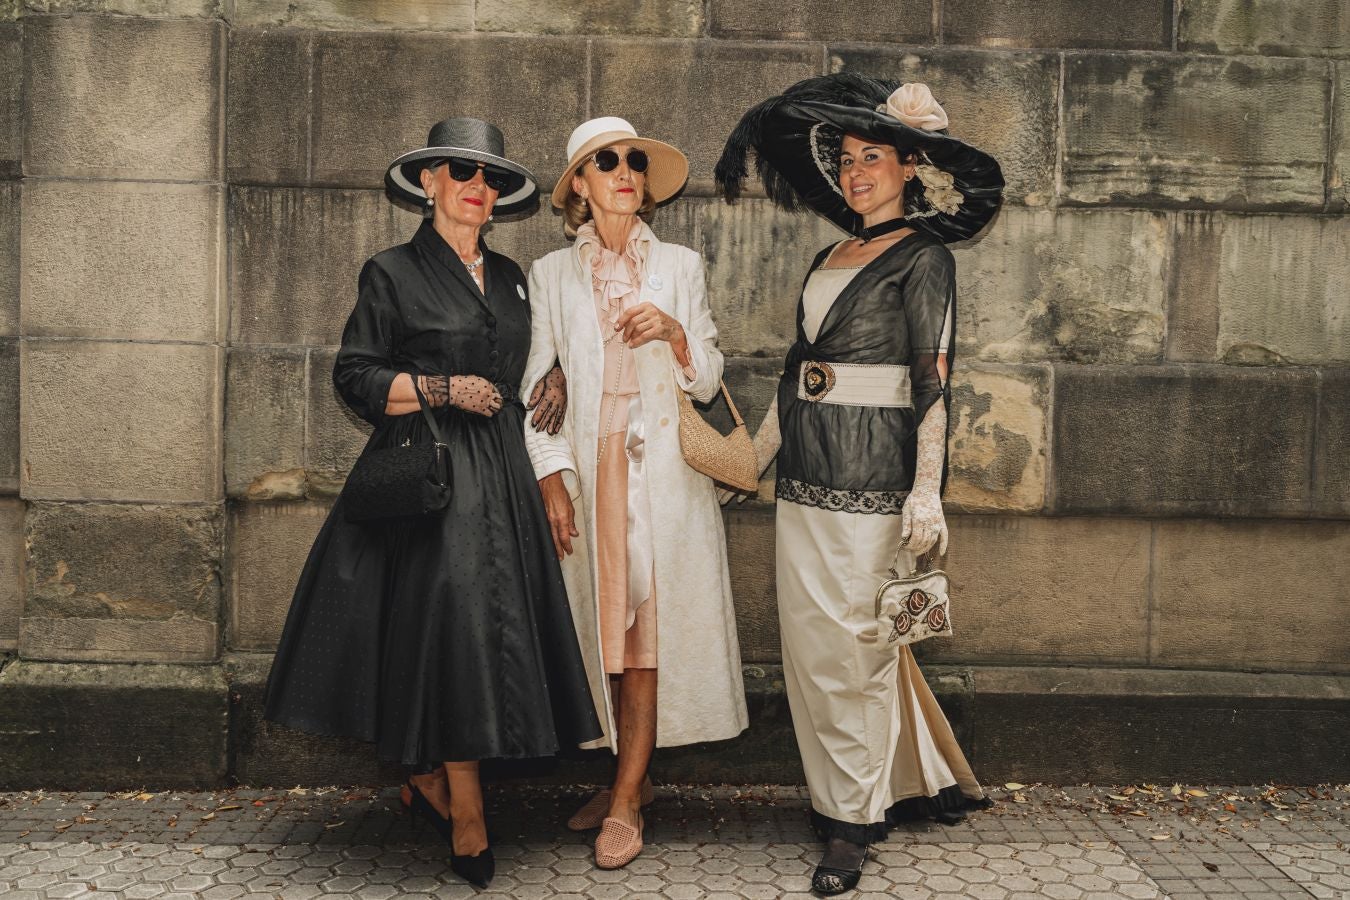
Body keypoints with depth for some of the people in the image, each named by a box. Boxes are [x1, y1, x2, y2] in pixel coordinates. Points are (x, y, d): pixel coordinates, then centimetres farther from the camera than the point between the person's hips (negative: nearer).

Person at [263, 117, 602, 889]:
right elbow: (355, 377, -4)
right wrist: (443, 390, -12)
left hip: (499, 476, 6)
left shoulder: (510, 278, 17)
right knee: (448, 624, -9)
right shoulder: (393, 274, 1)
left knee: (494, 628, 3)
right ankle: (466, 818, 0)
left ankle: (431, 780, 19)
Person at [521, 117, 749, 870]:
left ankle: (626, 800, 1)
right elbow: (535, 382, 5)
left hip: (664, 465, -1)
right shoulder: (552, 275, 8)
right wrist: (552, 477, -4)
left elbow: (708, 381, 6)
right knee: (607, 623, 4)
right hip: (590, 464, 1)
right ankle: (632, 775, 19)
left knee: (649, 623, -4)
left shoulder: (680, 266, 8)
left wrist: (676, 334, -14)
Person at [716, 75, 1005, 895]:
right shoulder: (833, 257, 17)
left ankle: (853, 822, 12)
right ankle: (927, 782, 27)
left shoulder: (923, 258, -5)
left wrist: (926, 492, -18)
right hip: (805, 475, 8)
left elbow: (933, 381, -11)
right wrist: (753, 457, 21)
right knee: (809, 643, 11)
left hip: (871, 477, -8)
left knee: (851, 644, -3)